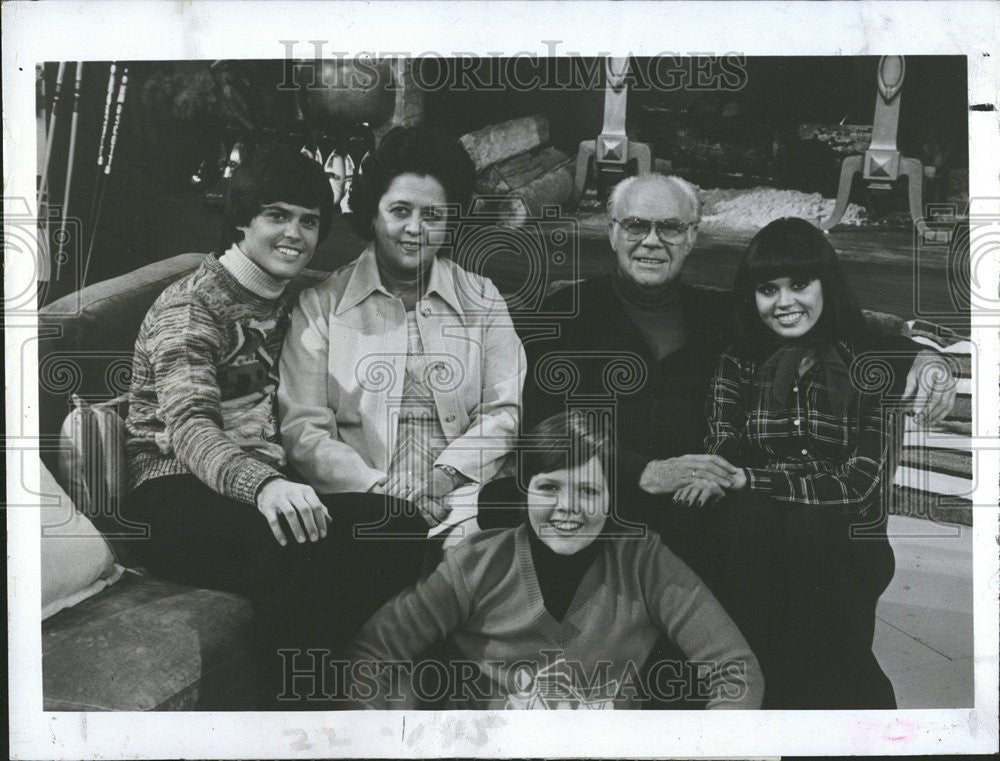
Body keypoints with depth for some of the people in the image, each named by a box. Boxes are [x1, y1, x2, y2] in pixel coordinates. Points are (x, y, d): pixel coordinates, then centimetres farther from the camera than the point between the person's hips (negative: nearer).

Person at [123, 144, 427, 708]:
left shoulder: (292, 301, 19)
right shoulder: (189, 310, -6)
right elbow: (189, 428, -22)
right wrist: (264, 485, -42)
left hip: (274, 487, 7)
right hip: (179, 497, -6)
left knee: (394, 529, -21)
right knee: (306, 549, -36)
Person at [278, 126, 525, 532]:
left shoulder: (483, 300, 14)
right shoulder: (321, 306, 8)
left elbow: (504, 410, 6)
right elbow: (302, 428, 0)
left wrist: (445, 476, -12)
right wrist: (380, 490, -14)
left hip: (459, 499, 2)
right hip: (358, 505, -2)